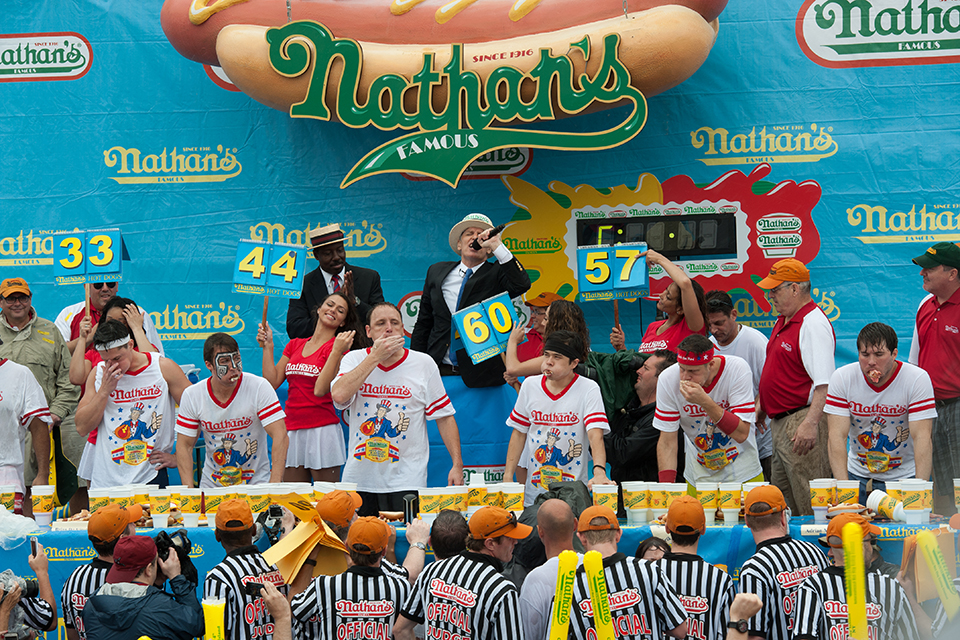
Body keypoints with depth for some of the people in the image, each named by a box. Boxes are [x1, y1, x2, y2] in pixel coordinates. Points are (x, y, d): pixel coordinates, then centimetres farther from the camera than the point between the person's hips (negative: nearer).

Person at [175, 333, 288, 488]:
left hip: (256, 483, -2)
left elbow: (280, 435, -16)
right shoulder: (192, 396, -4)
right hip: (211, 485, 2)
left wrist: (274, 486, -27)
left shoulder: (260, 387, -11)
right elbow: (184, 446, -1)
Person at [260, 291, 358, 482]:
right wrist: (268, 346, 8)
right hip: (292, 429, 5)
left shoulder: (338, 347, -2)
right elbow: (272, 382, 9)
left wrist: (337, 351, -20)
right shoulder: (294, 345, 15)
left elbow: (320, 389, -15)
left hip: (322, 429, -5)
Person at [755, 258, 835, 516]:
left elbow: (824, 384, -25)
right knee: (781, 497, 14)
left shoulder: (813, 325, -17)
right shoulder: (785, 321, 15)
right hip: (780, 422, 11)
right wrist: (762, 406, 28)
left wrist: (810, 424, -32)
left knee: (810, 505, -9)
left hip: (802, 420, -11)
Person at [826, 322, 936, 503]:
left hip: (904, 475, -2)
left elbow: (922, 437, -19)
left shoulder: (918, 379, -13)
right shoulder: (841, 378, -8)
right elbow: (837, 435, -14)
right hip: (857, 473, 2)